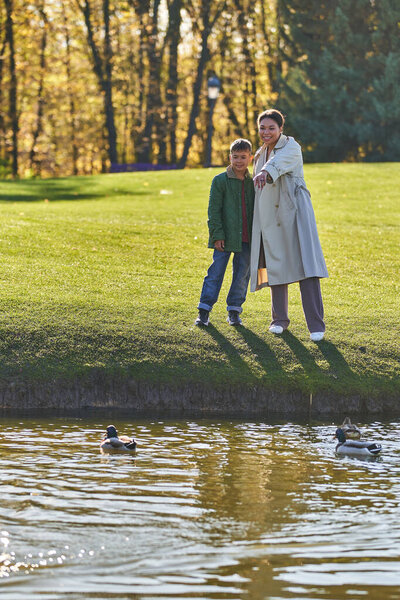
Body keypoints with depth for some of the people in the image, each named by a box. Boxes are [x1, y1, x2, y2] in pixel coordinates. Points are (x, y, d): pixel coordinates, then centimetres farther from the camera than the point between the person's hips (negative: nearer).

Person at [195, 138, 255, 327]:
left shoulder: (252, 183, 9)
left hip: (247, 239, 4)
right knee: (216, 272, -4)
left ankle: (234, 311, 15)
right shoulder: (220, 181, -3)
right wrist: (217, 236, -12)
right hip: (225, 238, -4)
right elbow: (214, 210, -5)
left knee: (242, 274, 6)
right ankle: (204, 311, -1)